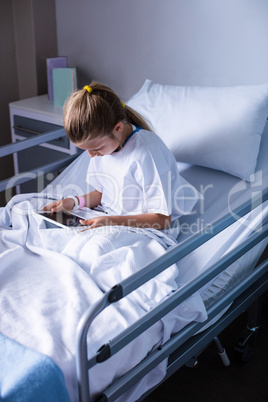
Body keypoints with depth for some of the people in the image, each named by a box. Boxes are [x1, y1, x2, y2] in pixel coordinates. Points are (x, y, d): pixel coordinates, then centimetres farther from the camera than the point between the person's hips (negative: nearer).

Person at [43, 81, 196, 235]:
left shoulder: (146, 153, -25)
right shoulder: (100, 143, 0)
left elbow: (162, 218, -21)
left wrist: (111, 222, -30)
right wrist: (74, 202, -2)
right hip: (108, 219, 7)